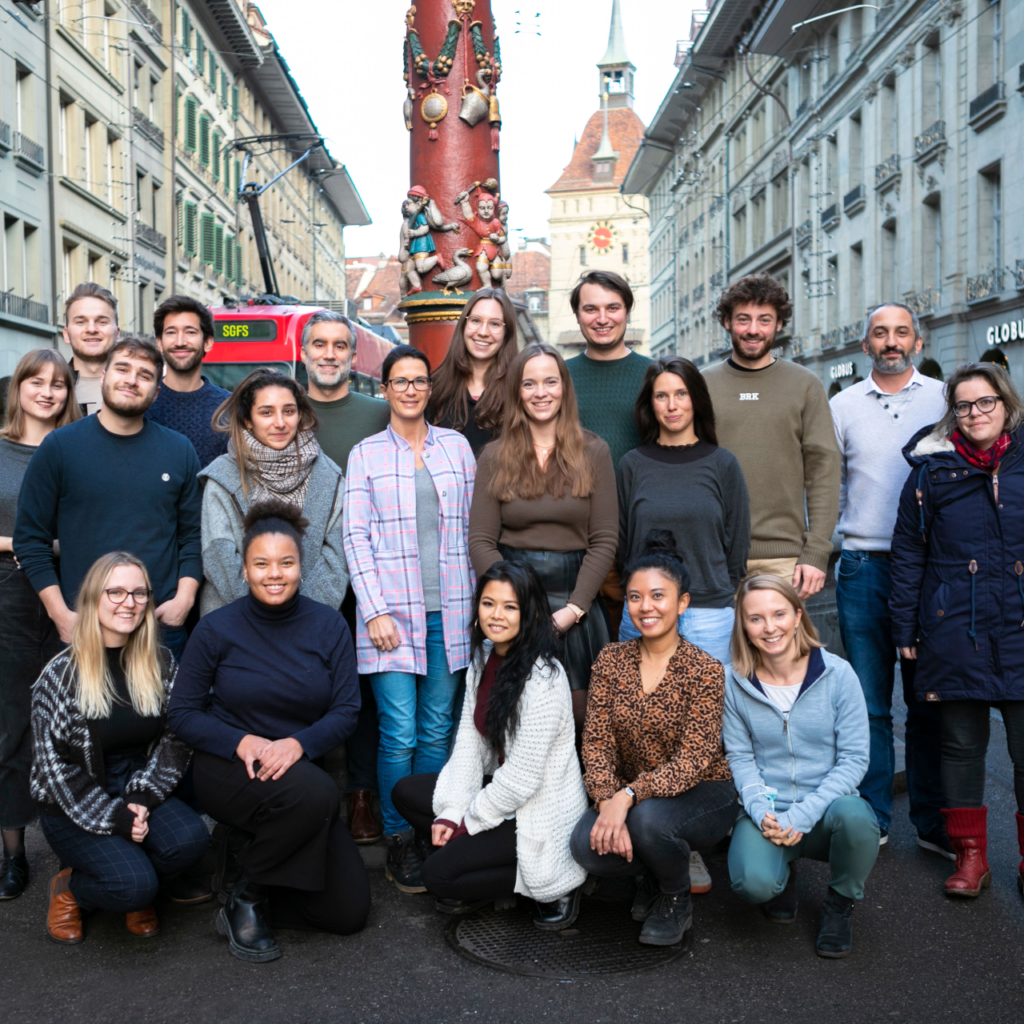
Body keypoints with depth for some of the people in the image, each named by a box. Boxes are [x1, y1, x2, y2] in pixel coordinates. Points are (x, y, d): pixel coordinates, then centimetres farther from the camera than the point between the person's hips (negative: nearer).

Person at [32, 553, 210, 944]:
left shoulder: (162, 664, 1)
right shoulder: (62, 674, -10)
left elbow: (175, 742, 2)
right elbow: (53, 763, -11)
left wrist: (142, 799, -14)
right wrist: (113, 818, -18)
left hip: (138, 791, 4)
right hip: (72, 808, -4)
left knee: (190, 839, -27)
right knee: (134, 884, -26)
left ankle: (135, 895, 6)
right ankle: (69, 888, 8)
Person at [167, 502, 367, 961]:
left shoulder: (328, 625, -3)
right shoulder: (217, 629, -8)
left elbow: (346, 710, -5)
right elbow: (182, 713, -4)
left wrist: (298, 744, -25)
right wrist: (242, 742, -22)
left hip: (301, 767, 3)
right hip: (227, 769, -3)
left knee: (350, 911, -5)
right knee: (315, 794, -37)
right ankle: (247, 895, -11)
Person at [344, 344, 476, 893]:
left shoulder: (456, 446, 12)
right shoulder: (366, 453, 6)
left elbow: (473, 526, 12)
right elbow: (356, 537, 1)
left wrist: (476, 601, 6)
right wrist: (375, 611, -8)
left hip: (448, 610, 2)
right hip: (392, 607, -2)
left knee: (437, 732, 7)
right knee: (399, 734, -5)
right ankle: (398, 843, 8)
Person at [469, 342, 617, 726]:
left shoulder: (593, 451, 4)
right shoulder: (495, 456, 5)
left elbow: (604, 541, 0)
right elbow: (480, 542, 1)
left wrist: (573, 608, -9)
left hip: (577, 607, 0)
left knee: (578, 716, 0)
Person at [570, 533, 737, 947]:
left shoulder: (705, 670, -15)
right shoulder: (611, 660, -2)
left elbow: (691, 762, -21)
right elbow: (597, 742, -5)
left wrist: (628, 796, -33)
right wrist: (607, 802, -22)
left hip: (703, 794, -4)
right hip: (628, 797, 4)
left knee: (650, 817, -35)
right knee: (586, 845, -25)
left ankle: (676, 901, -1)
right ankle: (653, 873, 10)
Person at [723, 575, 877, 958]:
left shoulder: (837, 673, -7)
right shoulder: (734, 683, -2)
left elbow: (854, 758, -7)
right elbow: (740, 758, 3)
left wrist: (803, 815, -18)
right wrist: (760, 810, -17)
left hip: (827, 804, 0)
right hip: (767, 812, 0)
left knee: (854, 816, -36)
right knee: (754, 881, -31)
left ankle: (840, 902, -1)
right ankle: (783, 875, 12)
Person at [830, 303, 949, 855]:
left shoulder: (944, 399, 8)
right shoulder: (843, 405, 10)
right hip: (863, 566, 1)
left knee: (929, 701, 5)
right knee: (868, 701, 4)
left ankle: (933, 821, 15)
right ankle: (871, 817, 15)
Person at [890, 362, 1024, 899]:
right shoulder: (933, 468, 3)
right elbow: (907, 553, 6)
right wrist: (905, 628, 4)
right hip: (955, 631, 0)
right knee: (962, 743, 9)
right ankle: (970, 855, 22)